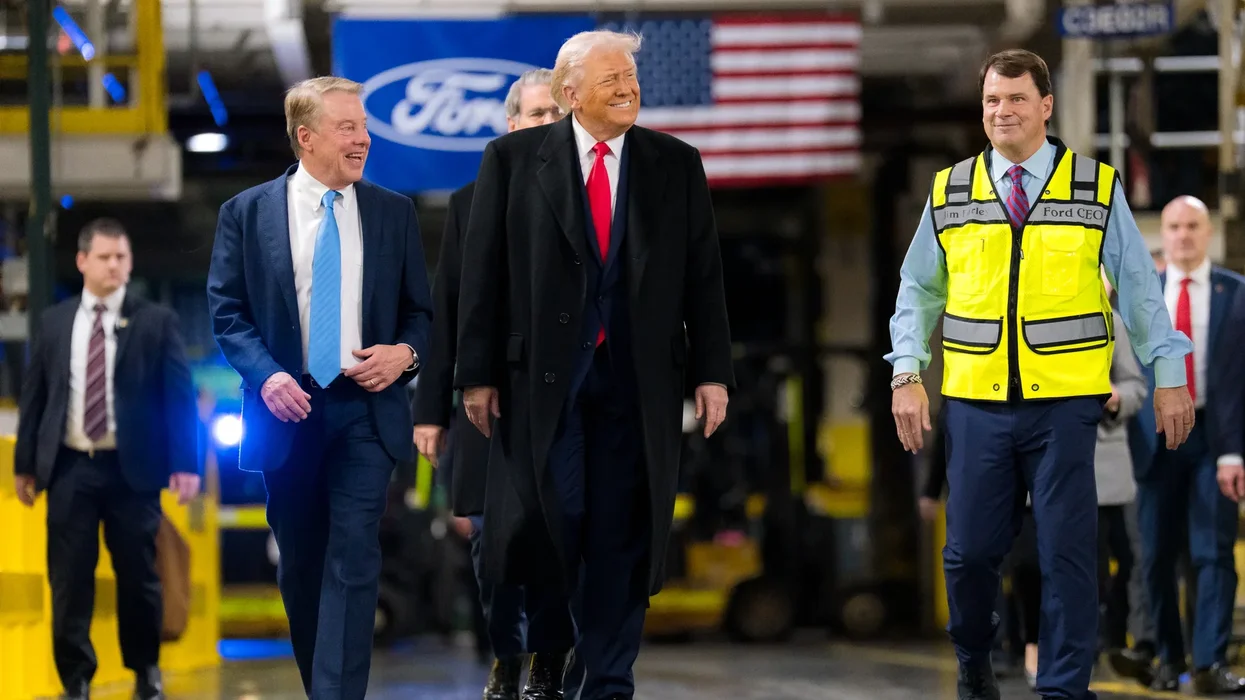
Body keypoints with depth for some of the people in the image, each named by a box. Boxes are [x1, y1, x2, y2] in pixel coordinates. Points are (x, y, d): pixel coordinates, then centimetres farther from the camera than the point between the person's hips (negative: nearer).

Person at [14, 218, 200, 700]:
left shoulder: (156, 321, 0)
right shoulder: (54, 322, 8)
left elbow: (180, 394, -3)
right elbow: (34, 396, 11)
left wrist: (184, 464, -12)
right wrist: (24, 463, 8)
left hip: (132, 468, -2)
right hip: (70, 467, 2)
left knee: (138, 577, 7)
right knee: (69, 580, 0)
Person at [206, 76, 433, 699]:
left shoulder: (394, 213, 6)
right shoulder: (247, 213, 2)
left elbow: (420, 311, 11)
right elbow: (226, 310, 2)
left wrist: (404, 352, -10)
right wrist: (266, 375, -13)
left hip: (366, 409, 0)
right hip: (287, 409, 0)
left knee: (353, 563, -11)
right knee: (300, 567, 10)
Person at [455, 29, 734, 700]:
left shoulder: (675, 164, 8)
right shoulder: (514, 159, 2)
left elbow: (703, 274, 7)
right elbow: (483, 273, 1)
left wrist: (712, 371, 1)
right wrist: (478, 373, -3)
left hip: (639, 376, 2)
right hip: (544, 373, -2)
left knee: (623, 535, 2)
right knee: (547, 521, -3)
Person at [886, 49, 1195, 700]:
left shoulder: (1097, 189, 3)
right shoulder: (949, 193, 6)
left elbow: (1139, 286, 5)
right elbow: (918, 291, 10)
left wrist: (1169, 374, 2)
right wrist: (907, 374, 0)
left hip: (1066, 403, -1)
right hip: (976, 402, 1)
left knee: (1067, 550, -2)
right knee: (970, 548, 3)